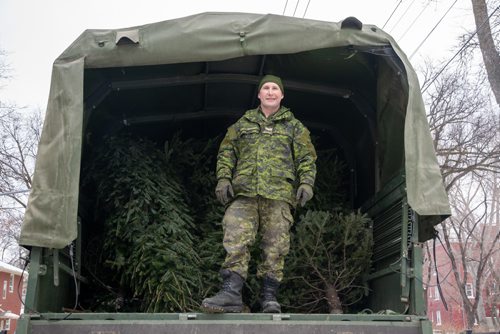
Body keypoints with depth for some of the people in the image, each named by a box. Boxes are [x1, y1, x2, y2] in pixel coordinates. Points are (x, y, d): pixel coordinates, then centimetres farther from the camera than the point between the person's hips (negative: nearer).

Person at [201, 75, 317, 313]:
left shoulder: (294, 126, 18)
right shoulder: (243, 123, 20)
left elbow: (307, 159, 12)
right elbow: (226, 153, 17)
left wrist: (306, 182, -4)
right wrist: (223, 178, 2)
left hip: (278, 193, 0)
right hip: (244, 191, 1)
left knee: (275, 245, -2)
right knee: (236, 241, -12)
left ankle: (269, 296, 6)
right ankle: (231, 293, -13)